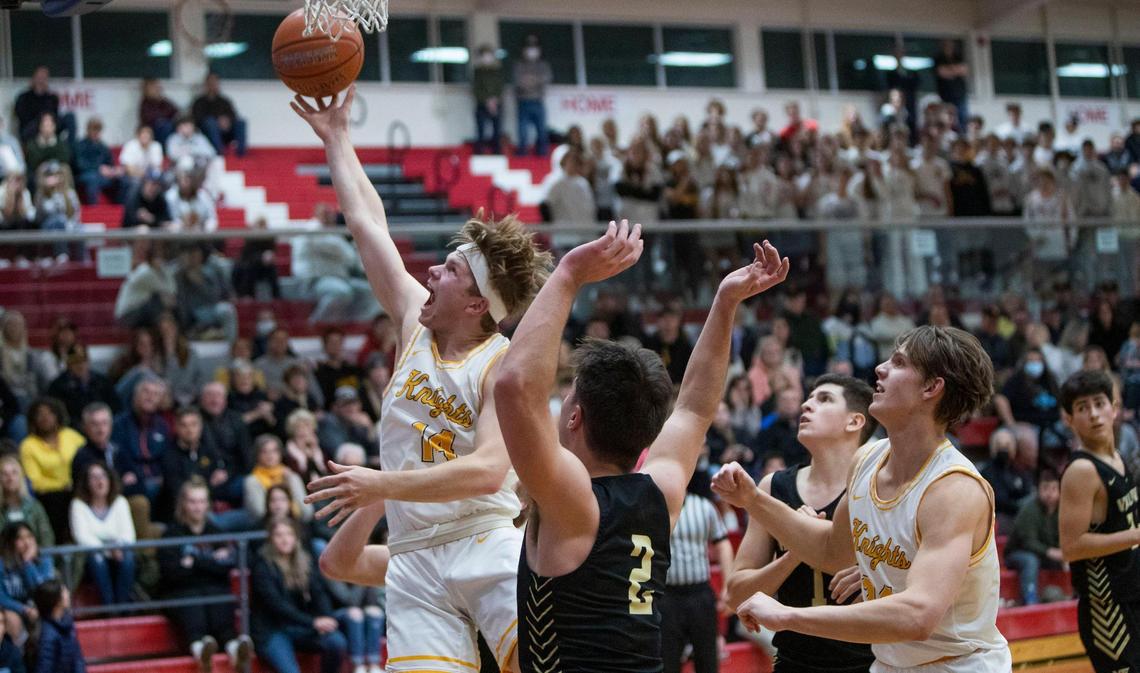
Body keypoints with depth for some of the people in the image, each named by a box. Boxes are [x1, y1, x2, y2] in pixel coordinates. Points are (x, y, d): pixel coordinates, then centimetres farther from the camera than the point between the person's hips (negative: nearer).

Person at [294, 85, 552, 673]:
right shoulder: (415, 323, 11)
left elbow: (490, 470, -19)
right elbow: (367, 222, 20)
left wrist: (382, 485, -25)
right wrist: (335, 139, 26)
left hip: (487, 543, -4)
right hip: (415, 560, 4)